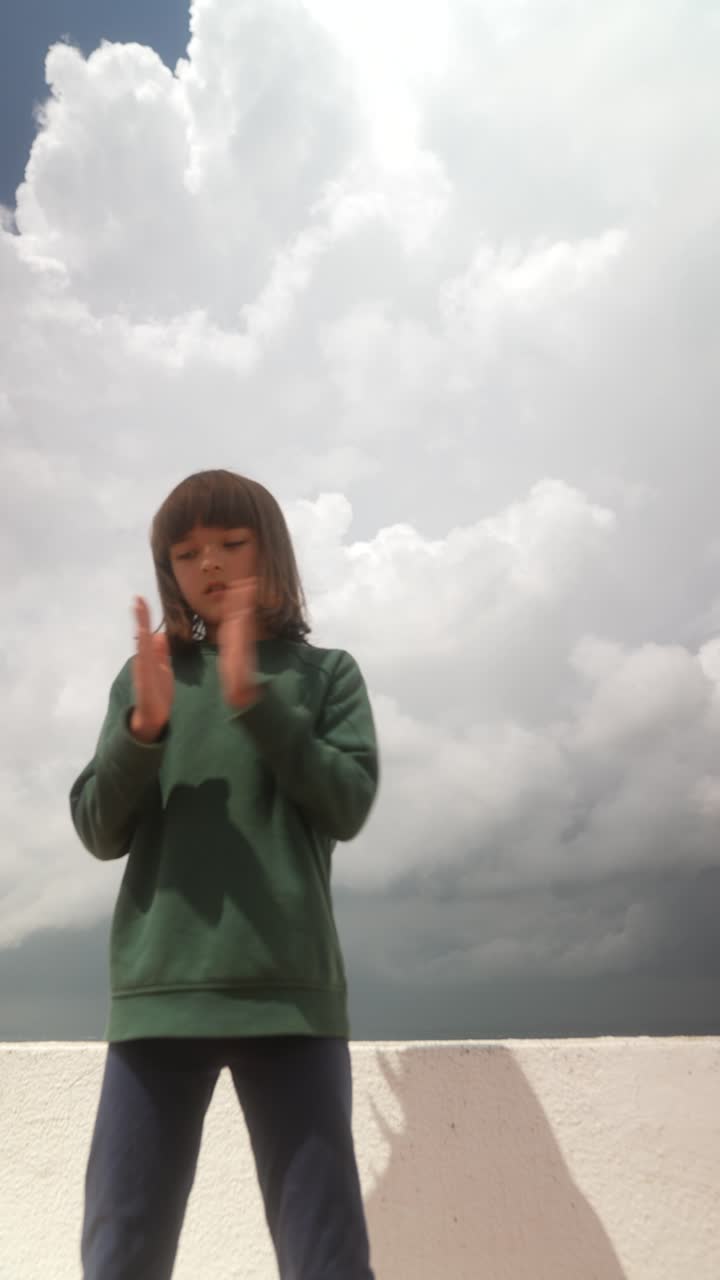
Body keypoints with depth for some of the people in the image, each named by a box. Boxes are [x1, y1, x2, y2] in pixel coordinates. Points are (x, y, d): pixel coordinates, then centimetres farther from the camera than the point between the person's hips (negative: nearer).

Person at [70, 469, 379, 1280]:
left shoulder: (325, 672, 9)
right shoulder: (145, 676, 12)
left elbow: (347, 806, -3)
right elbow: (99, 831, 6)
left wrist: (254, 699, -14)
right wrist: (145, 726, -13)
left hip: (289, 989, -1)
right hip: (158, 992, 2)